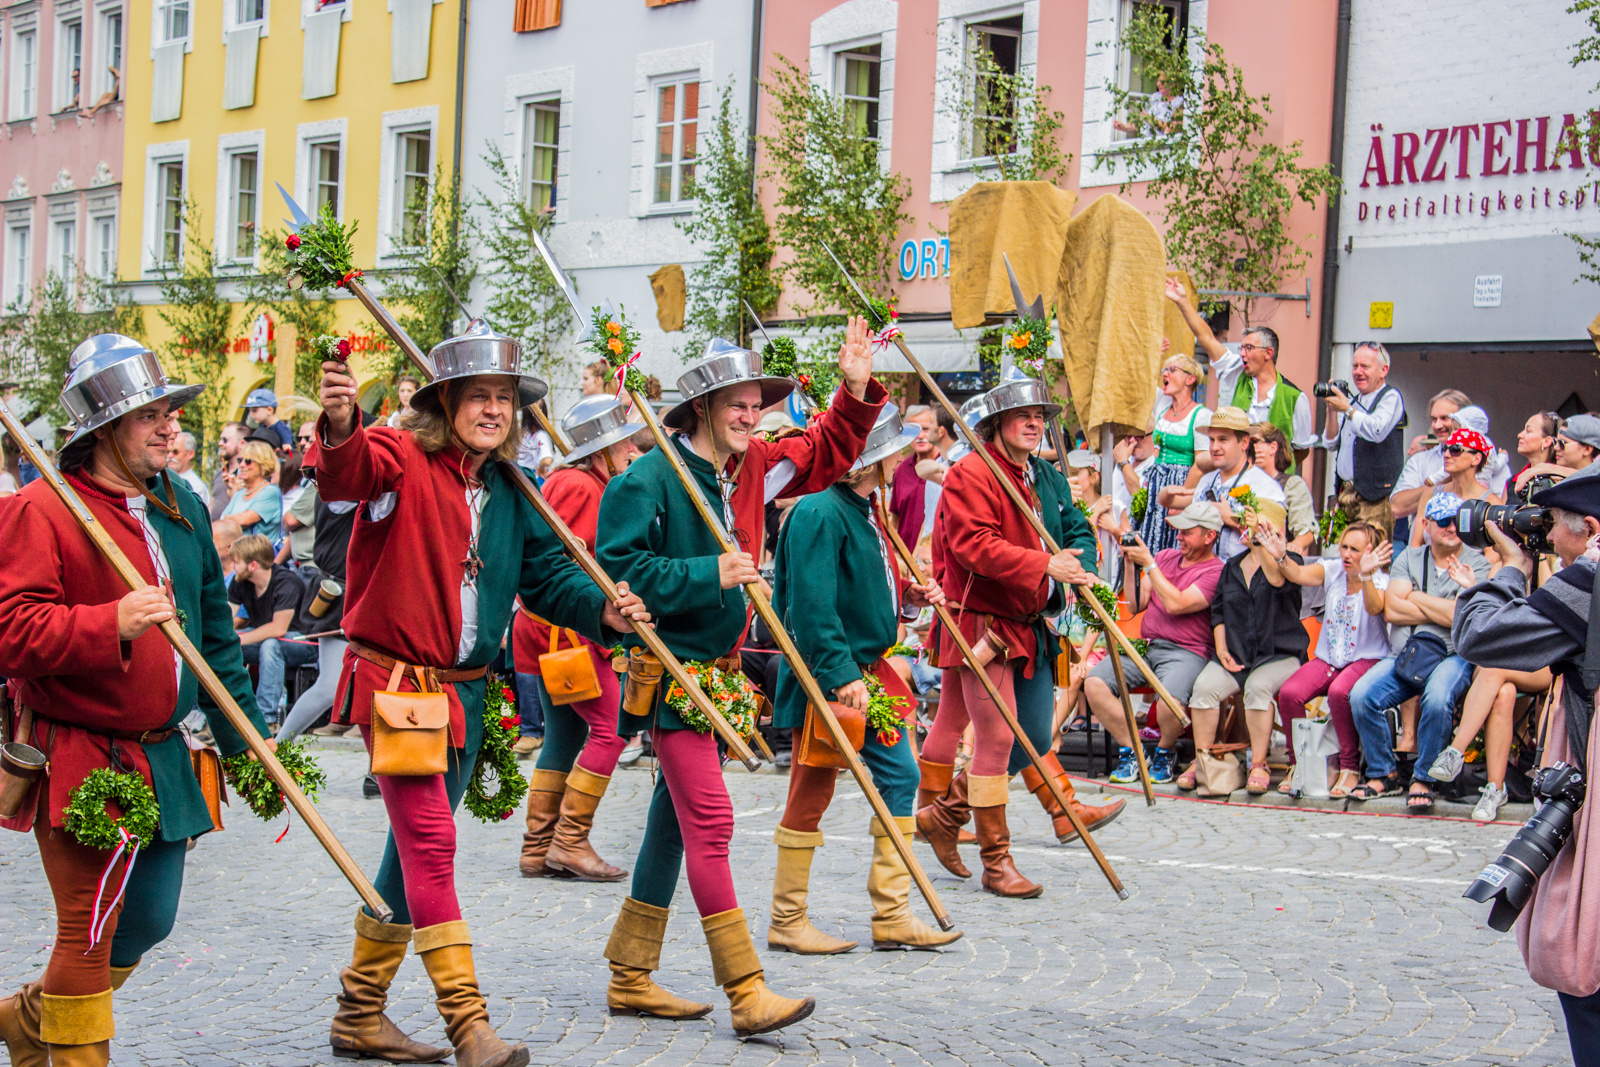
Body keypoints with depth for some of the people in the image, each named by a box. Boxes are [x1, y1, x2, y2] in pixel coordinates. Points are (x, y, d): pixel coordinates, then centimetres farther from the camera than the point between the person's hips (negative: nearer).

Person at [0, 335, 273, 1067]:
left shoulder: (180, 507, 11)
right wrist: (111, 624, -32)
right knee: (89, 929, -2)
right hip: (80, 758, -8)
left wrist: (245, 735, 16)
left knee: (148, 923, 15)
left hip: (163, 755, 8)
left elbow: (213, 629, 18)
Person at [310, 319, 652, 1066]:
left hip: (463, 692, 8)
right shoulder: (403, 459, -12)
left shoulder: (510, 491, 8)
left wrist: (601, 610, -11)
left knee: (416, 848, 15)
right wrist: (340, 429, -56)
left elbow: (546, 572, 8)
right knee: (430, 842, -14)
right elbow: (347, 473, -33)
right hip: (393, 679, -8)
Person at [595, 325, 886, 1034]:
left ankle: (630, 977, 23)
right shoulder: (649, 480, -14)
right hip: (667, 668, -9)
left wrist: (856, 393, 5)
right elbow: (619, 569, -19)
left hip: (715, 669, 9)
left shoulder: (753, 467, 9)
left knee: (676, 817, 13)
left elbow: (825, 455, 20)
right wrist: (709, 574, -21)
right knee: (710, 817, -13)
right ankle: (746, 993, -13)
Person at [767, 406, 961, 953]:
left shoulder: (866, 510, 13)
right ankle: (787, 921, 12)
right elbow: (813, 605, -24)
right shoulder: (820, 513, -18)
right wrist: (840, 675, -27)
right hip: (830, 676, -10)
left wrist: (911, 598, 7)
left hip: (871, 671, 10)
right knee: (811, 792, 0)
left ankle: (892, 917, 14)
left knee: (900, 777, 8)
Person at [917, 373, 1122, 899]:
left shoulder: (1047, 477, 15)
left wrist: (1079, 568, -4)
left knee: (1034, 735, 12)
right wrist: (1045, 565, -28)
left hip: (1029, 621, 9)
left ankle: (945, 812, 29)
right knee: (997, 737, -9)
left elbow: (1077, 529, 19)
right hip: (981, 623, -9)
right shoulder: (969, 474, -12)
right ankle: (996, 862, -1)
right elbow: (974, 545, -23)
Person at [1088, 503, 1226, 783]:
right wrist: (1130, 564, 4)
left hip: (1185, 652, -6)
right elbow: (1136, 605, 16)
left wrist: (1148, 563, -10)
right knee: (1094, 684, -20)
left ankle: (1166, 751, -1)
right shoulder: (1165, 556, 19)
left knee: (1170, 699, -36)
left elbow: (1175, 604, -15)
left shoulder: (1216, 572, -2)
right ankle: (1130, 749, -3)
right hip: (1143, 645, 6)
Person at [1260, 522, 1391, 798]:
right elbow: (1300, 574, -12)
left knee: (1339, 692, -36)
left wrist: (1365, 575, -45)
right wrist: (1281, 558, -33)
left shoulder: (1380, 580, -6)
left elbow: (1374, 608, -28)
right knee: (1289, 693, -22)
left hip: (1367, 659, -4)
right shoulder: (1332, 570, 5)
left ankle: (1350, 768, -17)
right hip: (1327, 658, 4)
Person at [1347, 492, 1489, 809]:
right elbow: (1392, 610, 0)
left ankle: (1423, 779, -17)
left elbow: (1463, 616, -12)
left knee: (1437, 699, -35)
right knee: (1361, 696, -21)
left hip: (1453, 655, -3)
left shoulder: (1477, 564, 3)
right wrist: (1443, 612, -5)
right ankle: (1383, 774, -3)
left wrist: (1416, 598, -1)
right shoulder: (1409, 559, 14)